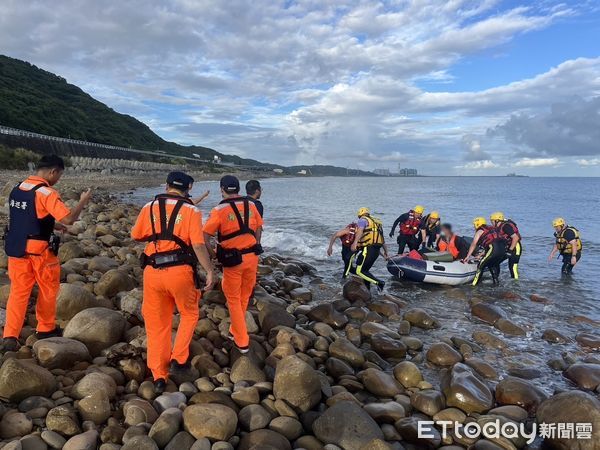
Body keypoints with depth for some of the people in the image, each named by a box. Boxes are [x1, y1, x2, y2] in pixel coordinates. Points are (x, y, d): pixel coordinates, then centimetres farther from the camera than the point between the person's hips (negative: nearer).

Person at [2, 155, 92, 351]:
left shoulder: (17, 188, 8)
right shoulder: (46, 193, -18)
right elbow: (68, 219, -23)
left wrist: (52, 225, 23)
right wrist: (83, 202, -8)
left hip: (15, 248, 6)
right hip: (39, 250, -6)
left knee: (18, 291, 9)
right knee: (48, 290, 13)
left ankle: (10, 336, 5)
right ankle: (46, 328, 27)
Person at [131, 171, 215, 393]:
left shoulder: (149, 208, 8)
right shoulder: (191, 211, -2)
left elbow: (136, 236, 19)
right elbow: (198, 245, -11)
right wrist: (210, 271, -3)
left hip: (153, 272, 3)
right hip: (180, 271, -3)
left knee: (157, 324, 14)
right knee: (189, 315, 23)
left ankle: (159, 376, 18)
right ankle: (178, 360, 17)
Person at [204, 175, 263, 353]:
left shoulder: (220, 210, -11)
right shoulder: (251, 205, 2)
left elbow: (205, 235, -15)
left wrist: (213, 253, -2)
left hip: (232, 260, -4)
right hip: (252, 257, 4)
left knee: (233, 299, 12)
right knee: (245, 296, 21)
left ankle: (242, 342, 15)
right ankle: (236, 330, 38)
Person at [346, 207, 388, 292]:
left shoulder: (362, 220, 3)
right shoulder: (377, 222, 26)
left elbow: (360, 230, -20)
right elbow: (382, 239, 31)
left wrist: (355, 242, -36)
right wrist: (385, 251, 43)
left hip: (368, 249, -8)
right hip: (377, 250, 8)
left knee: (359, 271, -6)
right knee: (365, 270, 19)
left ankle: (379, 283, -12)